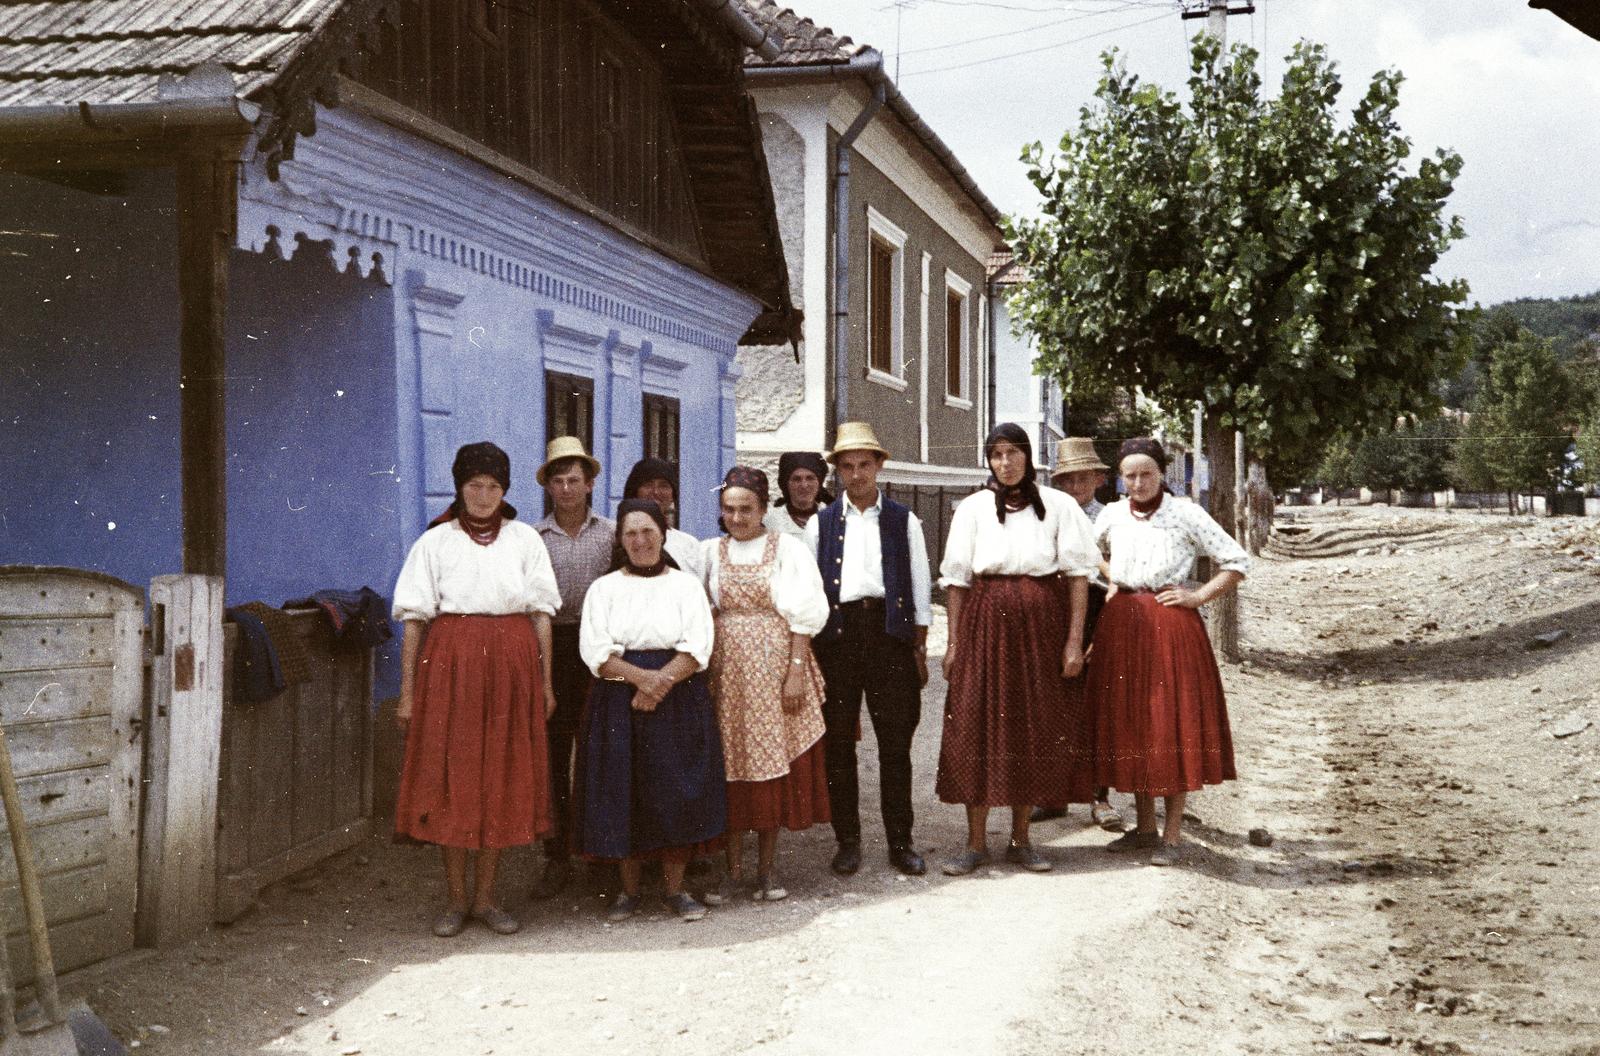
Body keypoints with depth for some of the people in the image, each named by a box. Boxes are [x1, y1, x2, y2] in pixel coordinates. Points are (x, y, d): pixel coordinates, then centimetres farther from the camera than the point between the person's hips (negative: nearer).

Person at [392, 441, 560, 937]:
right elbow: (414, 617, 2)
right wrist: (407, 690, -3)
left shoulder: (525, 539, 8)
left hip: (511, 661, 1)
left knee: (502, 775, 3)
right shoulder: (435, 542, 4)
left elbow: (541, 612, 8)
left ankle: (485, 896, 14)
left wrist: (545, 681, 3)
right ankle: (457, 897, 12)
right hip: (450, 661, -1)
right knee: (450, 775, 0)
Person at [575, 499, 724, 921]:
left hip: (679, 702, 0)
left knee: (676, 794, -1)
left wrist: (663, 679, -19)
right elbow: (594, 649, -4)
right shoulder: (604, 588, 8)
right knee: (622, 793, 1)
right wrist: (640, 677, -18)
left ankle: (676, 887, 10)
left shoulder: (686, 584, 8)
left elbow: (698, 646, -4)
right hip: (618, 704, 0)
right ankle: (629, 890, 13)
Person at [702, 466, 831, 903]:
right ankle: (734, 868, 11)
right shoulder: (711, 551, 10)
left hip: (774, 666, -2)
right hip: (727, 667, 2)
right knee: (730, 764, 2)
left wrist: (796, 671, -10)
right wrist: (701, 672, -1)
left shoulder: (787, 549, 2)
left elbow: (802, 615, -2)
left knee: (773, 762, 2)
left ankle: (767, 868, 11)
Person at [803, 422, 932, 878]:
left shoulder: (903, 521, 9)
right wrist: (808, 647, 2)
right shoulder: (820, 524, 10)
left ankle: (900, 841, 10)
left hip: (890, 630, -1)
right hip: (836, 633, 1)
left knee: (895, 742, 1)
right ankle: (847, 841, 13)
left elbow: (920, 585, 9)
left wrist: (919, 645, 3)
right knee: (838, 743, 4)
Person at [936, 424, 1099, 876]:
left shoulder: (1057, 505, 4)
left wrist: (1075, 640, -6)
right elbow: (957, 578, 5)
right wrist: (954, 642, -1)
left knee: (1036, 728, 4)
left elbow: (1077, 573, 1)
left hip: (1043, 623, 0)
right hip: (986, 622, 0)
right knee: (978, 726, -2)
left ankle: (1020, 839, 17)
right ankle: (976, 843, 7)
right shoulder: (974, 507, 6)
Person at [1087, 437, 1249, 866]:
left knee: (1172, 726, -3)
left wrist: (1197, 596, -8)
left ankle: (1173, 835, 5)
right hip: (1121, 626, 4)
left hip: (1170, 625, -4)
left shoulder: (1186, 514, -3)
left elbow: (1237, 563, -1)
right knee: (1128, 724, 8)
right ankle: (1145, 827, 20)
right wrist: (1110, 580, 12)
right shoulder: (1111, 516, 8)